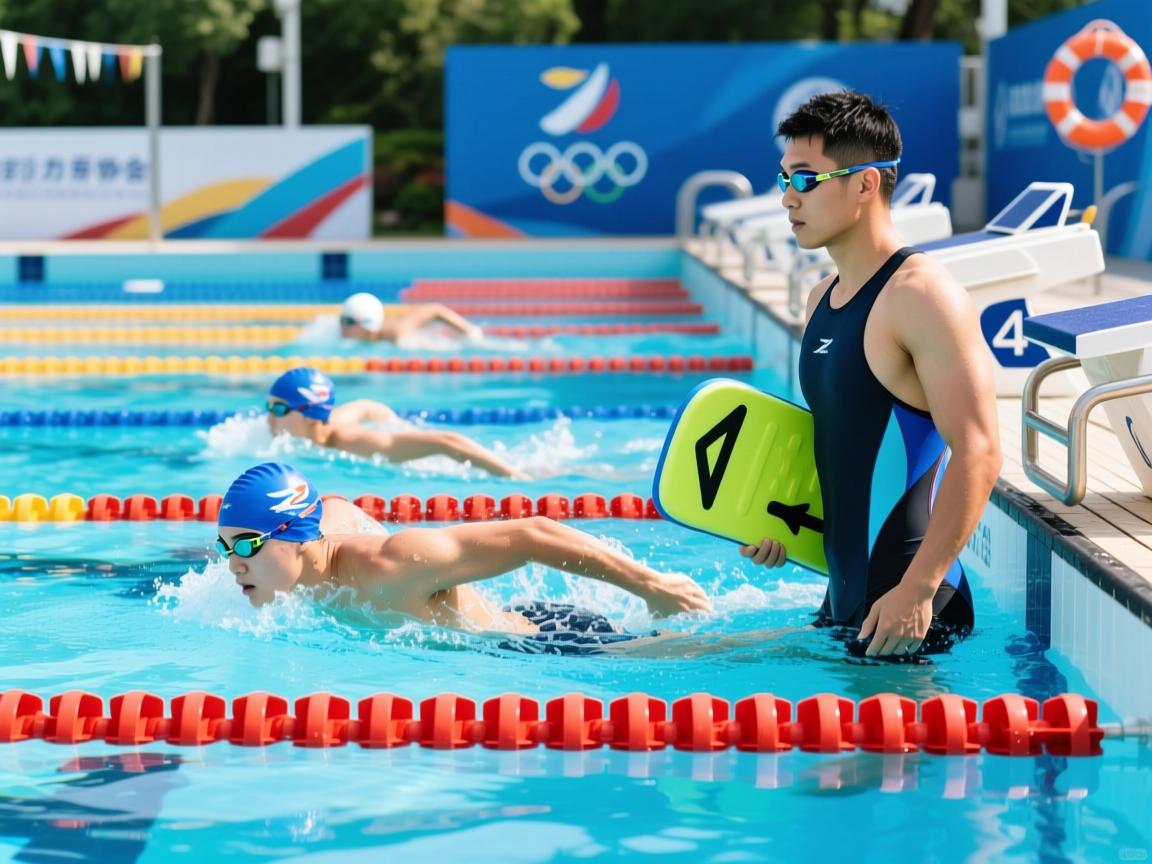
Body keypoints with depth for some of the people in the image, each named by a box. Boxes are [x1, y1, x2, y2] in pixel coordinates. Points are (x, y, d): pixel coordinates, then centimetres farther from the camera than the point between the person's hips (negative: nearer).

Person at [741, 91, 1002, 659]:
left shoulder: (922, 296, -16)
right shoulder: (823, 298, 12)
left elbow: (977, 454, -22)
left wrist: (918, 589, -26)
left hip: (903, 611, -9)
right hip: (845, 601, 9)